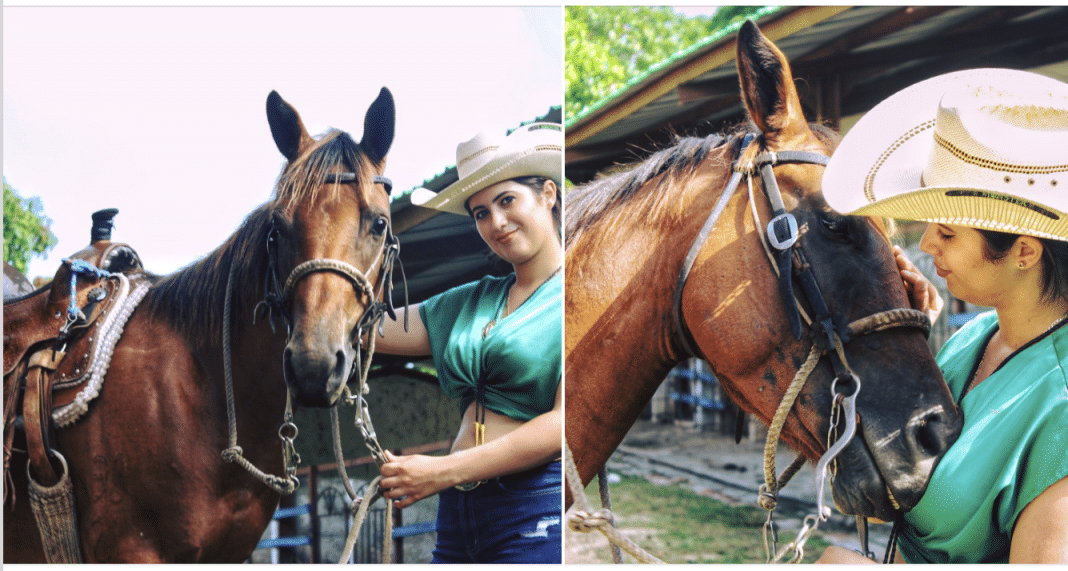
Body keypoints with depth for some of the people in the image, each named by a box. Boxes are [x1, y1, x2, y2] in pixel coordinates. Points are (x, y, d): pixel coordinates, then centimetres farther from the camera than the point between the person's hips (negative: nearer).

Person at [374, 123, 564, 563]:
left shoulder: (564, 299, -4)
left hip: (537, 510, -6)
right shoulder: (468, 302, 15)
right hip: (459, 511, 6)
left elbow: (563, 423, -14)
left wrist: (444, 471, -17)